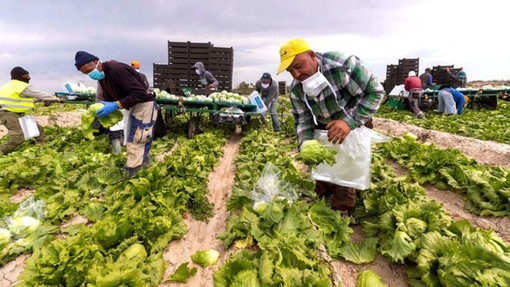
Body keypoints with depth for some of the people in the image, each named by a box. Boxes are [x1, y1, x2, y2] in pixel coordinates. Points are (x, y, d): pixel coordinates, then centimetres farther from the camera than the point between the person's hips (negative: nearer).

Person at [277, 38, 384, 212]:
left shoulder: (343, 65, -32)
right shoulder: (296, 89, -14)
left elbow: (375, 92, -28)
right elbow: (303, 120, -10)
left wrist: (350, 122, -39)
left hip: (355, 125, -4)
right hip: (324, 127, 5)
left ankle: (342, 211, 13)